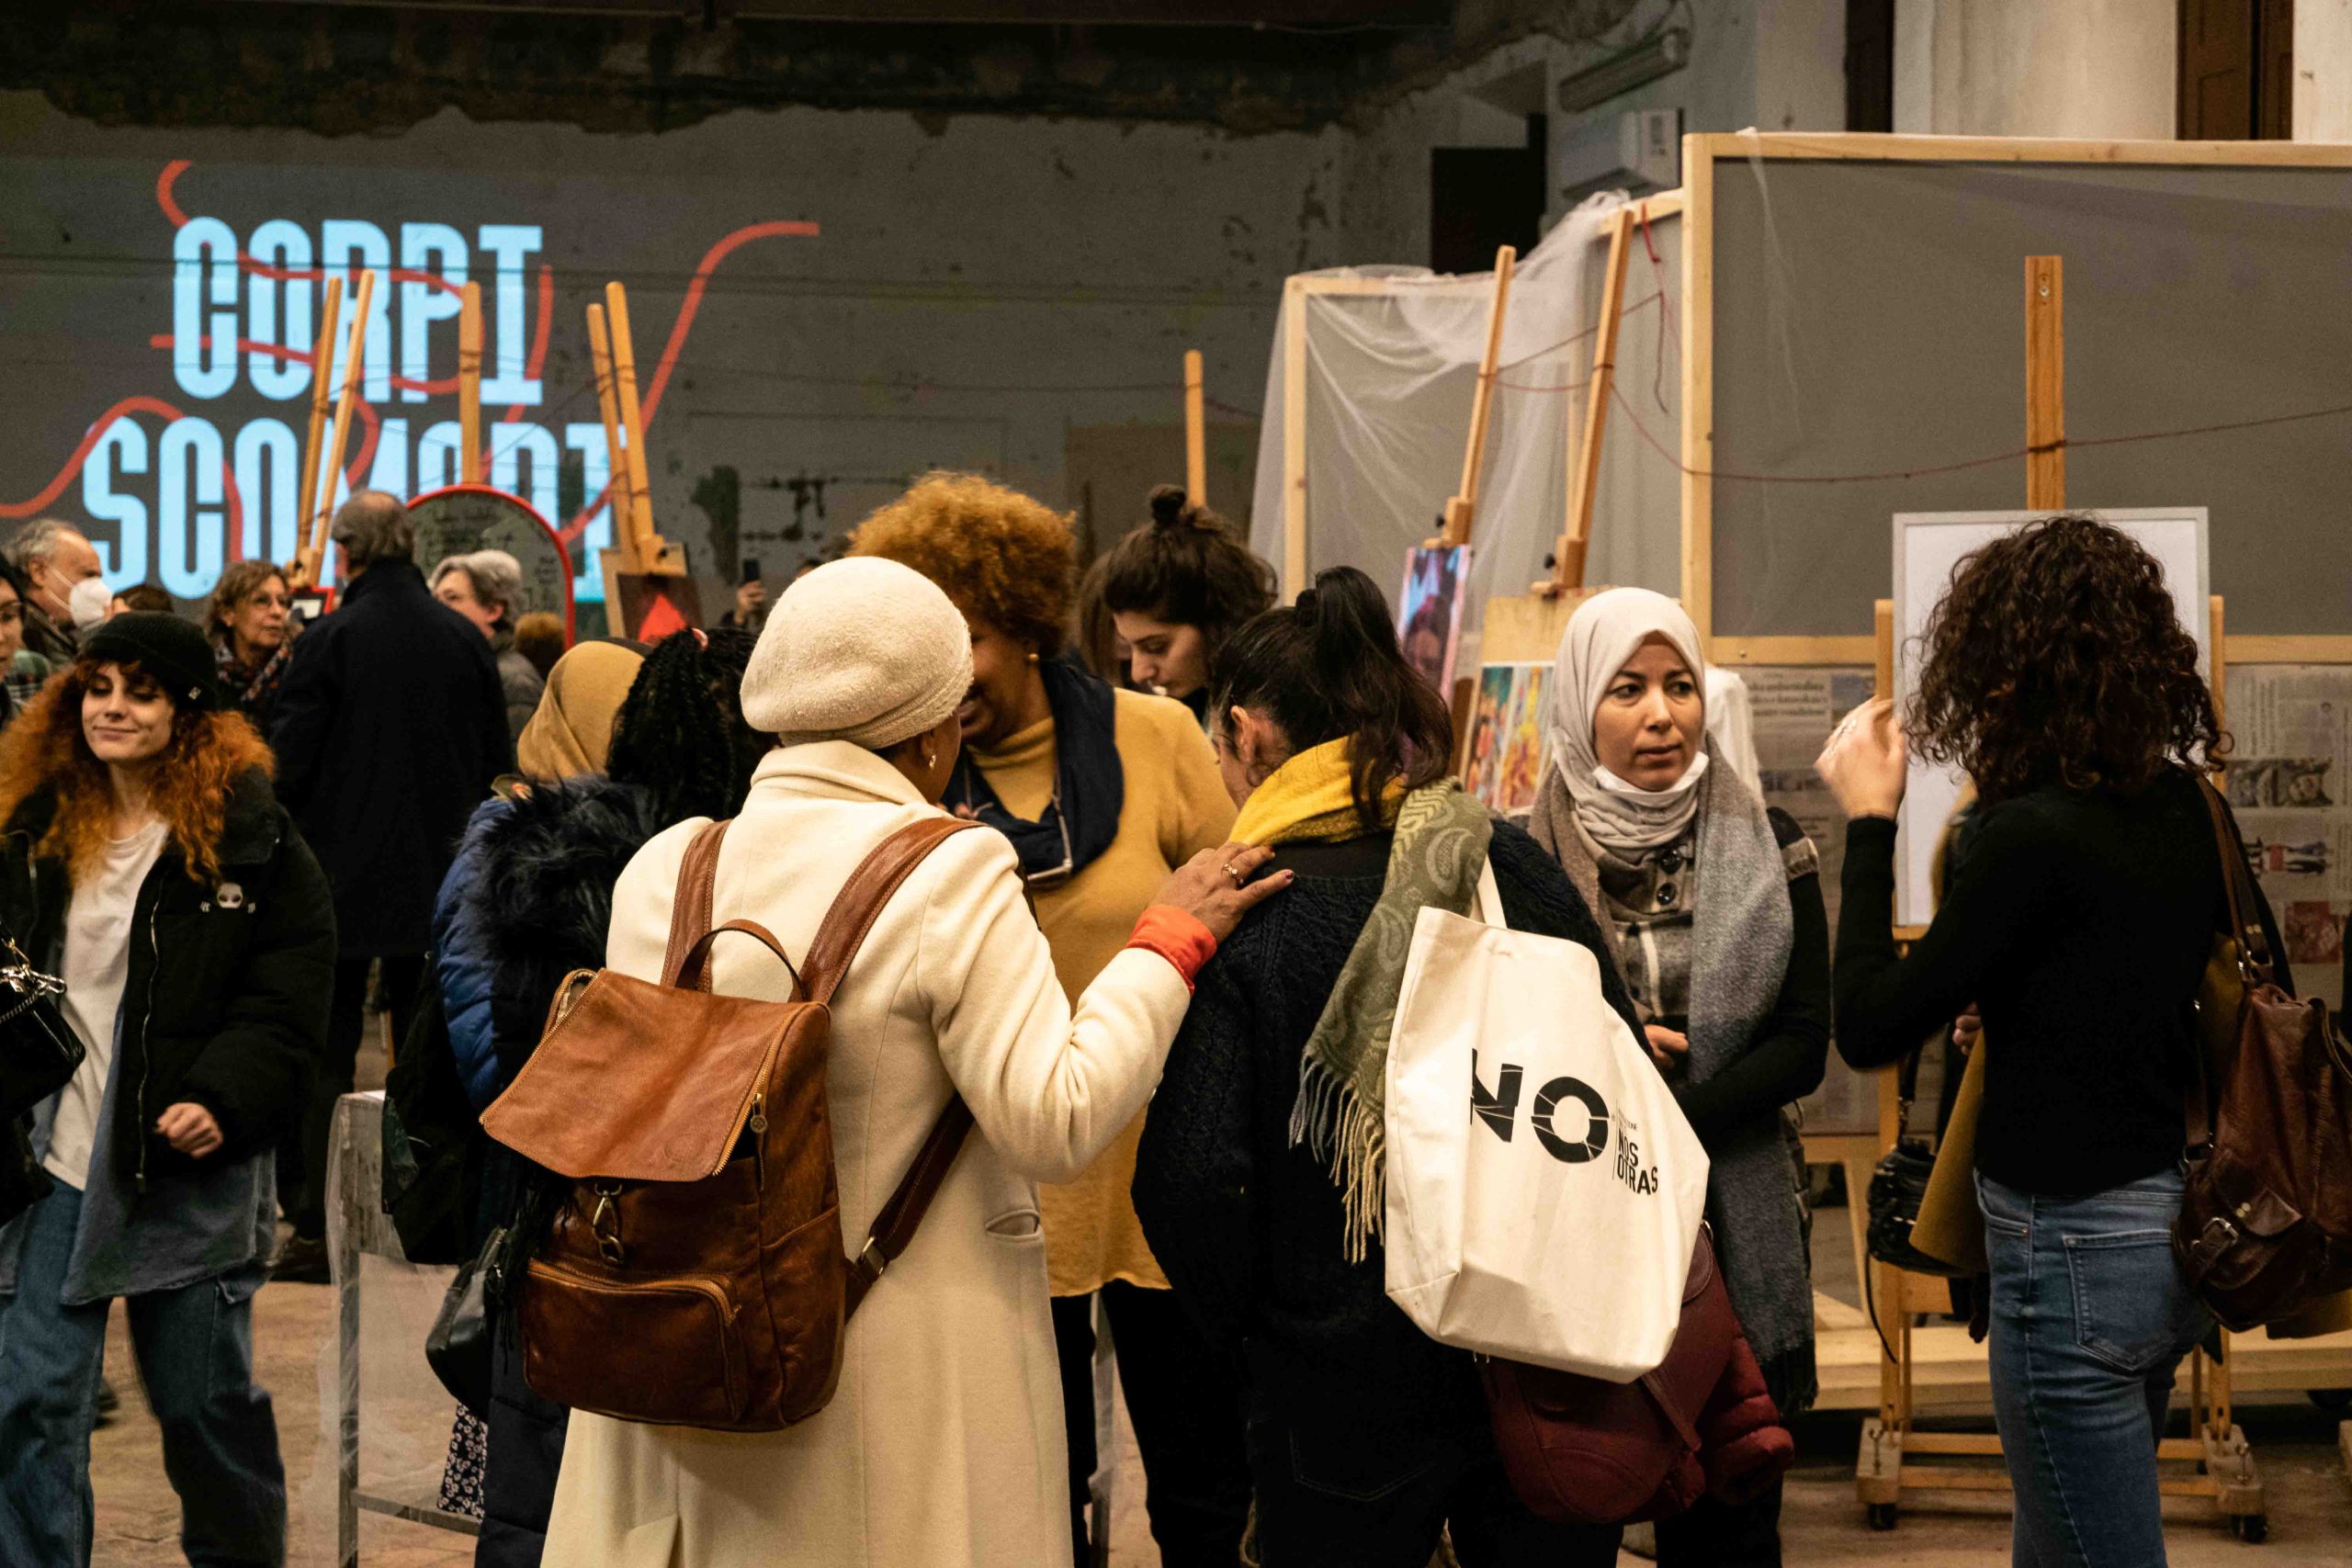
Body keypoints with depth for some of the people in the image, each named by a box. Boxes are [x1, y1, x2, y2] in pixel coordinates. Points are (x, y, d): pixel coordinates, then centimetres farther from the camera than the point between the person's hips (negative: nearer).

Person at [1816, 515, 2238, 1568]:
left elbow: (1868, 1031, -17)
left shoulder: (2033, 835, -21)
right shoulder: (2185, 809, 2)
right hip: (2170, 1229, 9)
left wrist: (1868, 821, -11)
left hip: (2073, 1248, -8)